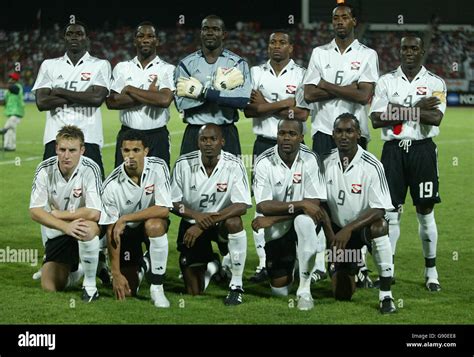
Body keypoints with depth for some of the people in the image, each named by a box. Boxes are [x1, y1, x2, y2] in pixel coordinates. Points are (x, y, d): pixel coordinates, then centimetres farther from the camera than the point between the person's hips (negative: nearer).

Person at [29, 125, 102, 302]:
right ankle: (76, 268, 33)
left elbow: (94, 213, -30)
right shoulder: (45, 169, -14)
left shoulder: (90, 169, -23)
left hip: (84, 223, -3)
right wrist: (65, 227, -29)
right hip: (57, 232, 3)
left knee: (87, 228, -40)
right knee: (50, 287, -3)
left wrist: (57, 214, -18)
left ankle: (90, 284, -19)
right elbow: (35, 211, -15)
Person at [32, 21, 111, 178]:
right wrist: (81, 97, -5)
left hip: (88, 139, -2)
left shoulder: (100, 65, 8)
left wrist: (60, 92, -4)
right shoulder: (49, 65, 13)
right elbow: (41, 102, -1)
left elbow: (97, 98, -9)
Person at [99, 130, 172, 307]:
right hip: (126, 231, 1)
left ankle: (157, 287, -20)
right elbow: (111, 231, -18)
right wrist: (116, 274, -19)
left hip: (153, 222, 0)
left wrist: (124, 219, -28)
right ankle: (141, 265, 29)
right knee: (126, 291, -8)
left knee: (154, 225, -38)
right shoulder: (111, 185, -22)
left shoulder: (158, 168, -22)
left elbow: (163, 210, -27)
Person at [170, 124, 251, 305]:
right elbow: (173, 203, -6)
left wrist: (204, 224, -33)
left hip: (222, 223, -1)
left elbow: (242, 206, -25)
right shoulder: (184, 164, -13)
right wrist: (196, 215, -27)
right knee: (194, 291, 1)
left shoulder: (234, 165, -18)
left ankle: (236, 286, -23)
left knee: (234, 222, -39)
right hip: (191, 224, 2)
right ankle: (211, 265, 39)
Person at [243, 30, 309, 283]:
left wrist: (265, 105, -8)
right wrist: (284, 104, -10)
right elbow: (249, 110, -3)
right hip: (263, 145, 2)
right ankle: (264, 263, 2)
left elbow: (302, 114, -10)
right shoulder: (256, 73, 9)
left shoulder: (301, 75, 2)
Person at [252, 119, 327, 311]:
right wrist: (299, 205, -30)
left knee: (304, 222, -39)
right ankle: (288, 265, 38)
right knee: (279, 289, -1)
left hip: (304, 219, -1)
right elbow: (263, 206, -19)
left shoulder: (310, 159, -14)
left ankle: (304, 290, -25)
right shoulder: (264, 162, -14)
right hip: (276, 230, 1)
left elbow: (314, 203, -18)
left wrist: (273, 218, -21)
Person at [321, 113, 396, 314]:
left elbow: (379, 210, -23)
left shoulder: (372, 166, -19)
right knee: (342, 294, 1)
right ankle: (355, 264, 39)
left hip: (365, 226, -4)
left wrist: (349, 229, -31)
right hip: (339, 230, 4)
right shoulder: (327, 164, -7)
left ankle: (386, 295, -33)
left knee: (379, 227, -41)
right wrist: (332, 238, -7)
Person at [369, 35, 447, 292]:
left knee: (426, 212, 4)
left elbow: (436, 118, -13)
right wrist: (417, 110, -10)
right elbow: (376, 120, -5)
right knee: (391, 212, 1)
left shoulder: (435, 83, 3)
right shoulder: (386, 82, 6)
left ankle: (431, 271, 14)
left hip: (422, 149, -1)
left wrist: (400, 110, -15)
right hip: (393, 149, 1)